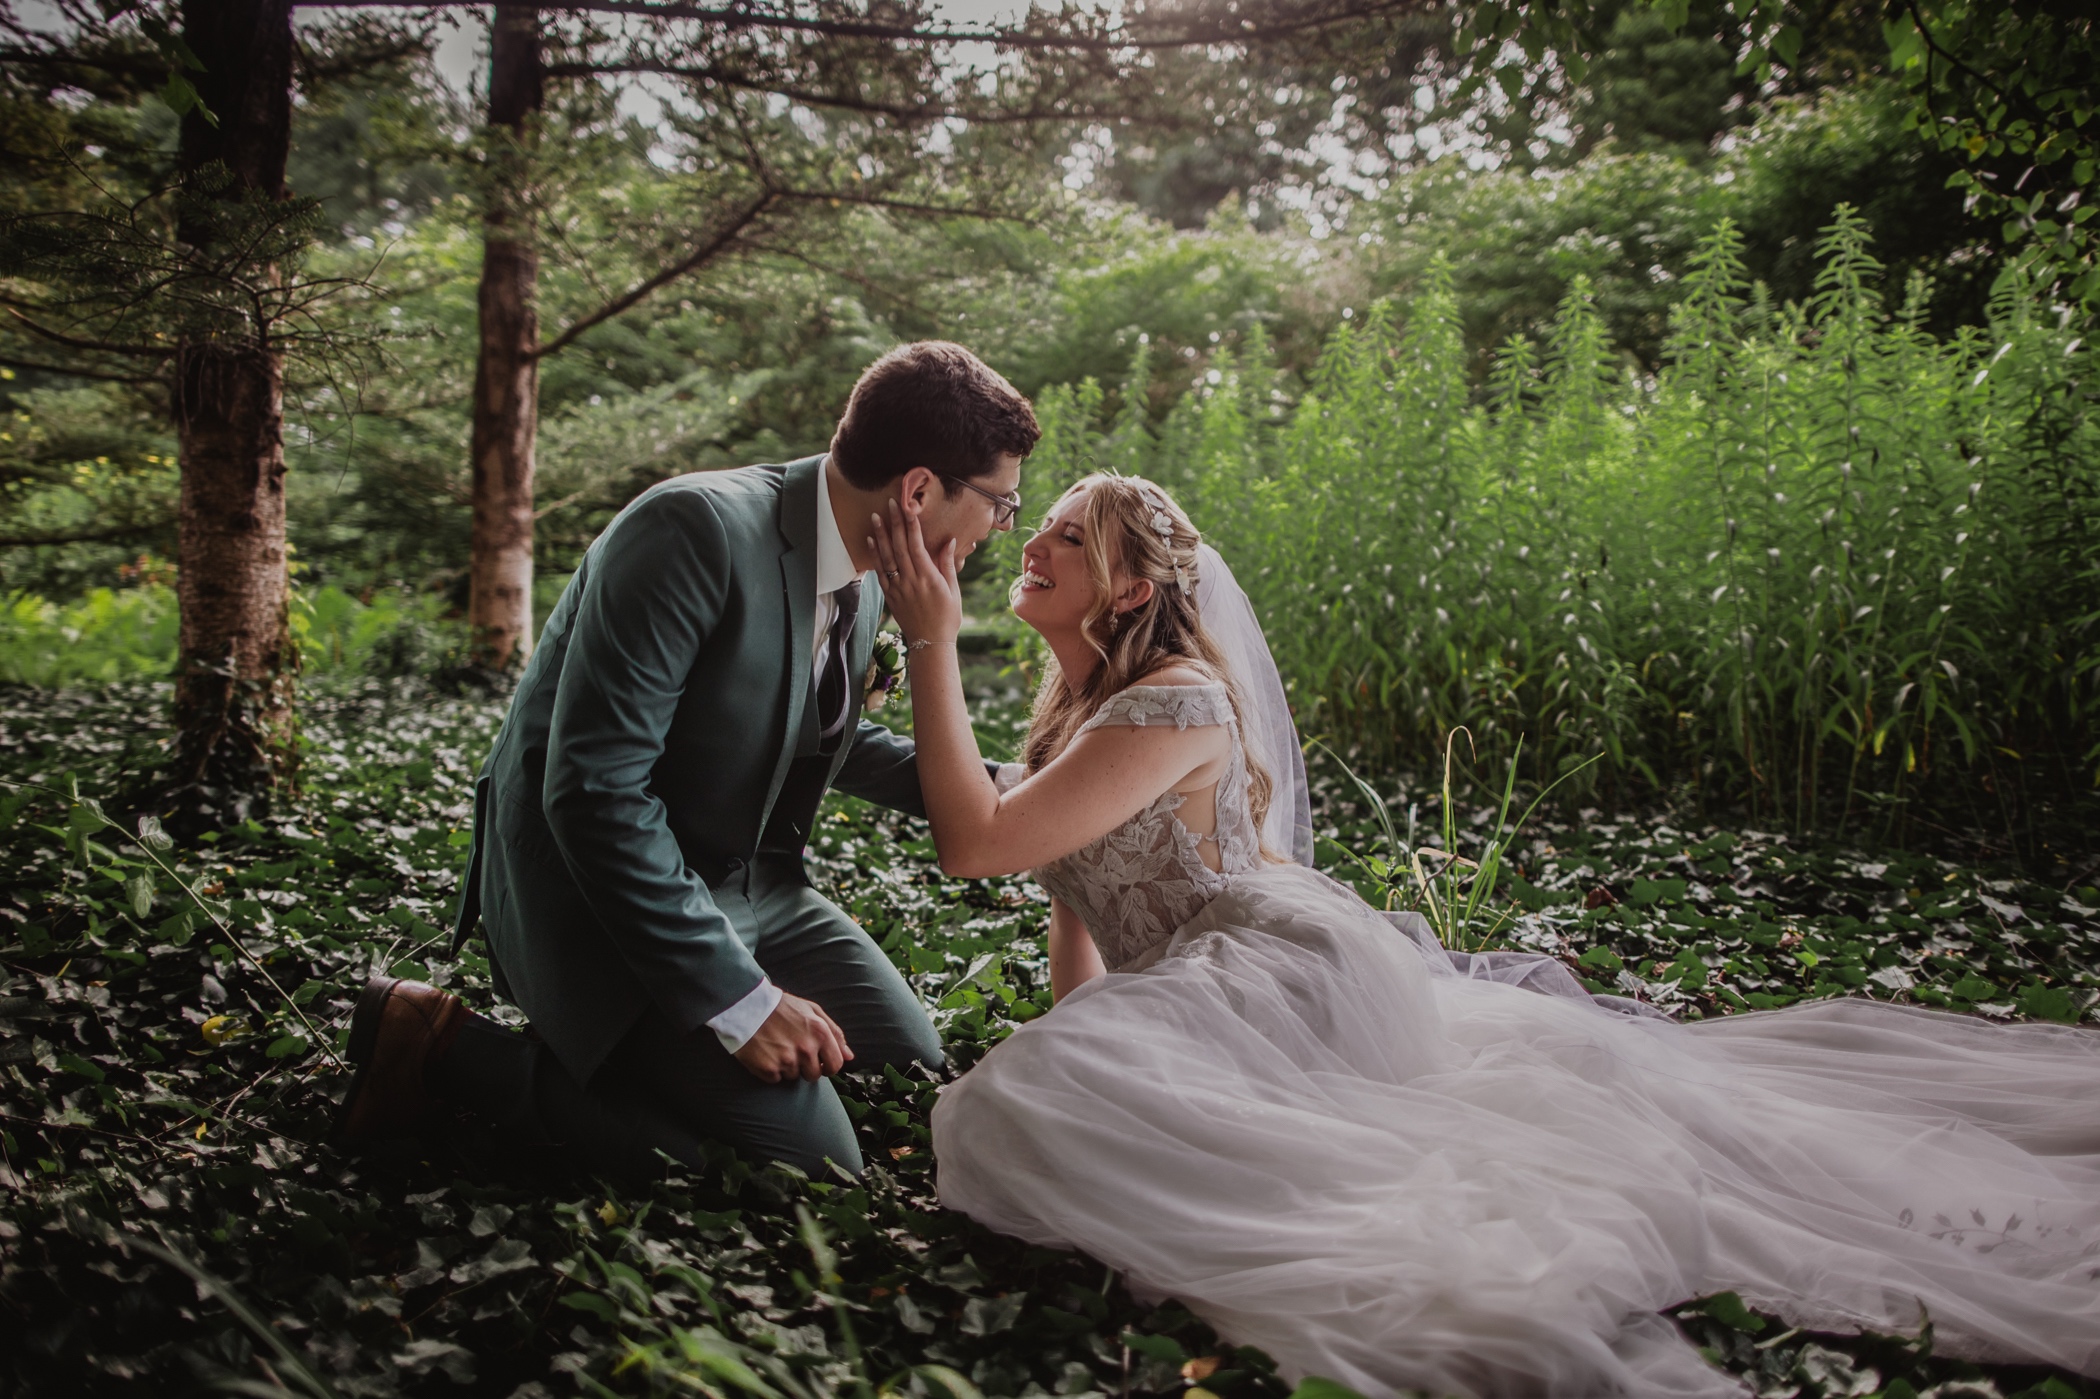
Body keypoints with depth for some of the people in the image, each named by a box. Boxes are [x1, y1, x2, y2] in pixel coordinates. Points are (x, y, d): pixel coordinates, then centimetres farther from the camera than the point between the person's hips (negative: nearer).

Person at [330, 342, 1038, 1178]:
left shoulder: (863, 576, 2)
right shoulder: (696, 529, -26)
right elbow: (594, 789, -29)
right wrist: (740, 999, -28)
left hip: (744, 882, 9)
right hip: (598, 889, -9)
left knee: (914, 1072, 7)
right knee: (806, 1154, -19)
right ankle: (450, 1049, -6)